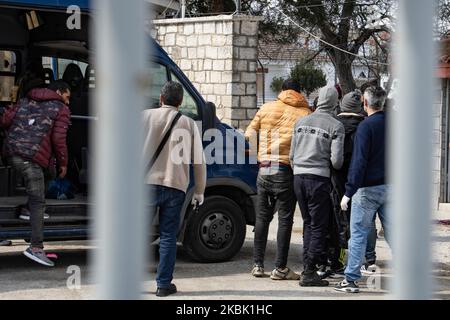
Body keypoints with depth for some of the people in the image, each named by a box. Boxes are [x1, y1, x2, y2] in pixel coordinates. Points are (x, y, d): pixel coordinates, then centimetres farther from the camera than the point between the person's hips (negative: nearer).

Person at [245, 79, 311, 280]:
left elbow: (249, 135, 9)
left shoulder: (267, 108, 7)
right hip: (286, 171, -3)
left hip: (264, 171, 3)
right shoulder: (305, 113, -1)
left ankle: (258, 265, 14)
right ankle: (280, 268, 0)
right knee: (285, 220, 2)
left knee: (262, 217, 13)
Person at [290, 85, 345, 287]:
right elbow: (336, 160, -9)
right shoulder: (335, 126, -6)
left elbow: (292, 154, 13)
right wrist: (336, 166, 13)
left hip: (299, 177, 5)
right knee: (319, 226, 1)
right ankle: (309, 272, -2)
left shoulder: (301, 122, 9)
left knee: (308, 223, 18)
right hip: (318, 178, -5)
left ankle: (308, 265, 20)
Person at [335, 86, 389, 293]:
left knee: (358, 234, 0)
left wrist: (348, 192, -16)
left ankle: (351, 279, 0)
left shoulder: (366, 126, -12)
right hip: (391, 188, 6)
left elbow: (359, 162, -17)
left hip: (368, 189, -6)